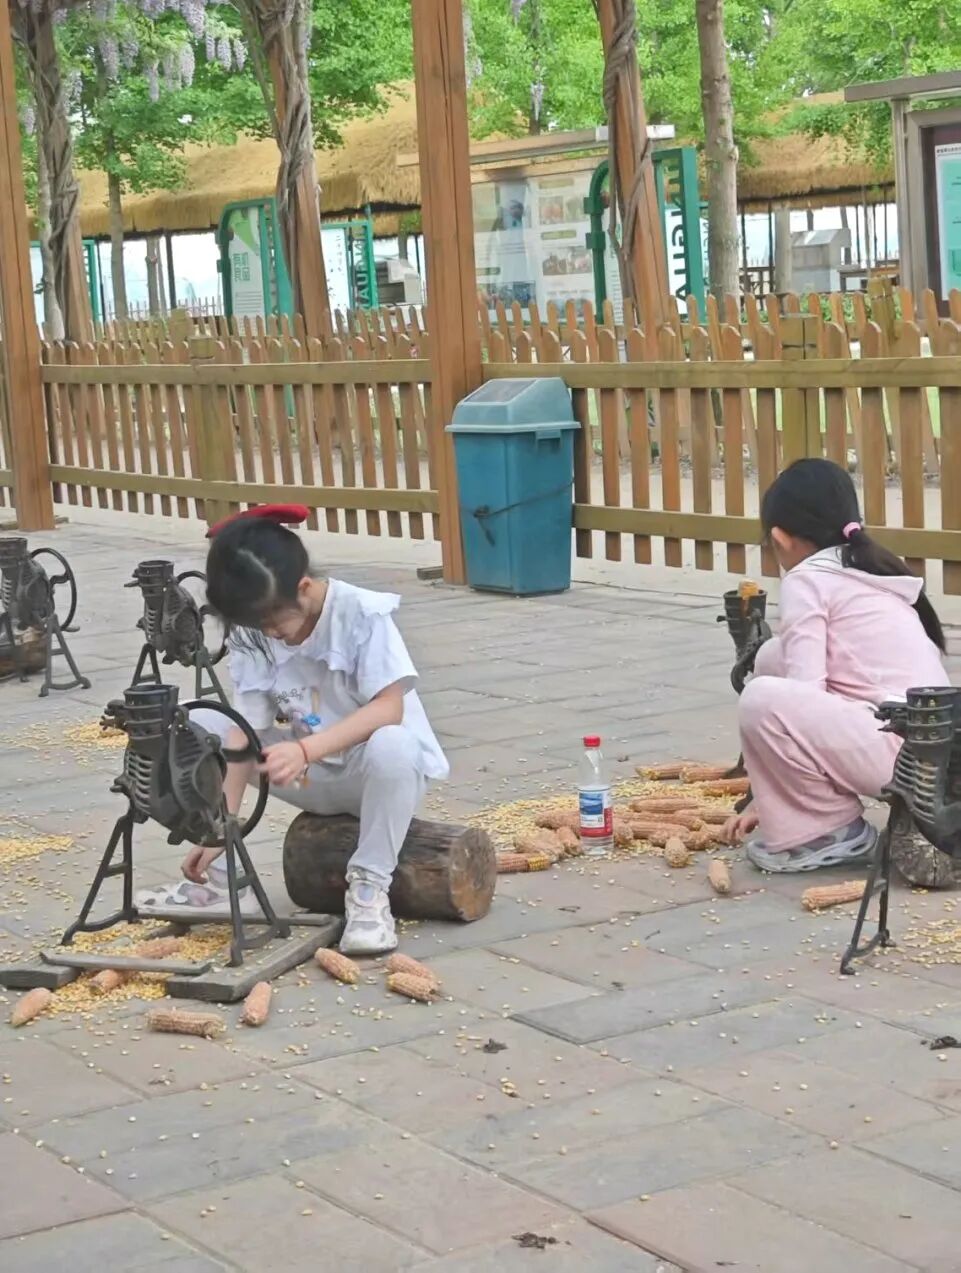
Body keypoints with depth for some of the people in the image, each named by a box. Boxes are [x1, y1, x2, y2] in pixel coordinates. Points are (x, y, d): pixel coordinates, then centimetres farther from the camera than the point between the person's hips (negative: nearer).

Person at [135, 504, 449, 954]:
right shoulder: (251, 635, -9)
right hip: (311, 776, 5)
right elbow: (248, 730, -13)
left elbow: (389, 707, -29)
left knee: (391, 746, -40)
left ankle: (369, 889, -24)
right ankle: (221, 879, -3)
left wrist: (306, 749, -42)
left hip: (376, 771, -5)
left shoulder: (362, 614, -22)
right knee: (195, 725, -7)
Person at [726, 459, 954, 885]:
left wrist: (764, 801, 2)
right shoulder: (873, 572, 22)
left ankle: (829, 831, -3)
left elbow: (804, 696, -11)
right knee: (774, 659, 15)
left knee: (760, 701, -22)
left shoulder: (806, 579, -3)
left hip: (904, 750, -9)